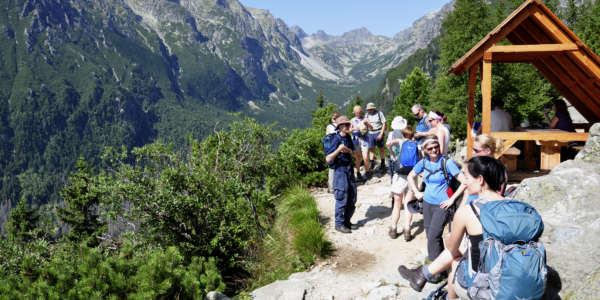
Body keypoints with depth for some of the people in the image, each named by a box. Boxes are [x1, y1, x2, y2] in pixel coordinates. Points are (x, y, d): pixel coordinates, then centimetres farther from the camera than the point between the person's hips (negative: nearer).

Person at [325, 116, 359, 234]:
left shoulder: (348, 137, 7)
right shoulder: (336, 140, -15)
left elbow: (354, 153, 11)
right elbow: (328, 159, -19)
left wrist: (348, 150, -11)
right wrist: (338, 150, -33)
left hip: (349, 169, 8)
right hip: (340, 170, -8)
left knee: (352, 198, 13)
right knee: (342, 199, -3)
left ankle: (347, 221, 27)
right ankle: (339, 224, 10)